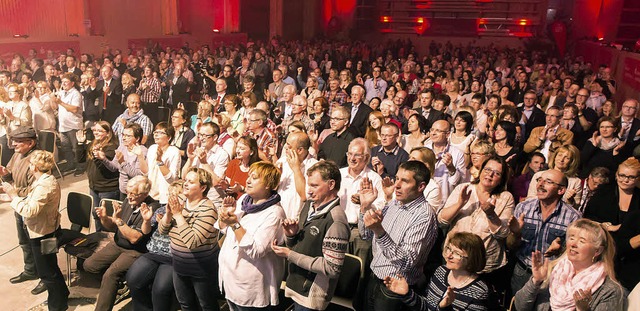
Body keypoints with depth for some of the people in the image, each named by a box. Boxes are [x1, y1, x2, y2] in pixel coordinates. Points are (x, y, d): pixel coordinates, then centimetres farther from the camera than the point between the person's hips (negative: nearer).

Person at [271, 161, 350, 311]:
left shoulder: (336, 221, -23)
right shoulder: (308, 205, 1)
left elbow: (332, 268, -24)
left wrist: (290, 255, -20)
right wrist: (290, 235, -11)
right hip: (295, 286, 7)